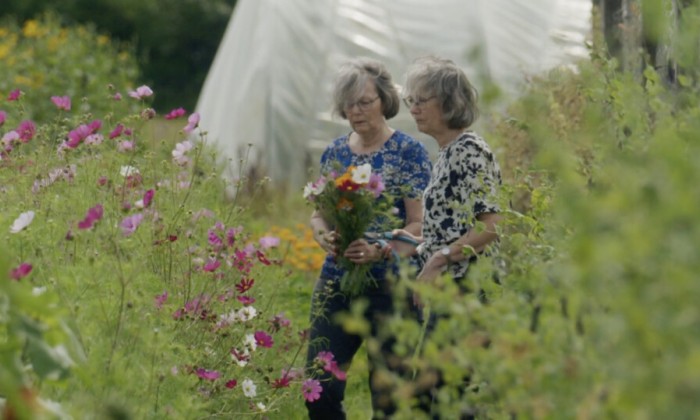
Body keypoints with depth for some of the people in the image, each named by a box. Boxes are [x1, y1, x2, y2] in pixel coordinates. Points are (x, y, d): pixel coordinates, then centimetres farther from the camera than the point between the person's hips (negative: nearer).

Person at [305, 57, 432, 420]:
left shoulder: (408, 152, -5)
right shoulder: (335, 152, 11)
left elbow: (419, 224, -9)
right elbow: (318, 213, 16)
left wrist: (379, 249, -26)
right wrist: (323, 234, -8)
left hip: (389, 285, -5)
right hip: (335, 283, 5)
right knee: (319, 388, 1)